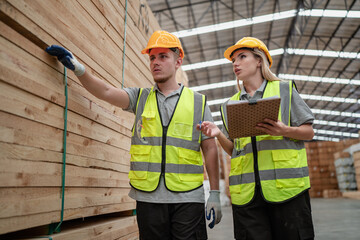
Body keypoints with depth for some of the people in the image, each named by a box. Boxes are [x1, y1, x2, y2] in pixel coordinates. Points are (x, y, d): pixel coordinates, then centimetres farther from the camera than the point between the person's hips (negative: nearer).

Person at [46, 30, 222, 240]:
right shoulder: (141, 98, 10)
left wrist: (214, 194, 1)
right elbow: (106, 92, -5)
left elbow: (210, 148, 3)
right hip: (148, 197, 2)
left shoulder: (198, 102, 4)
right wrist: (78, 68, -21)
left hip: (188, 199, -1)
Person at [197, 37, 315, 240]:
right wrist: (219, 134, -3)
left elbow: (309, 132, 6)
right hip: (246, 192, 3)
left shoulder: (284, 89, 8)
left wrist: (284, 130, -14)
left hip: (286, 185, -2)